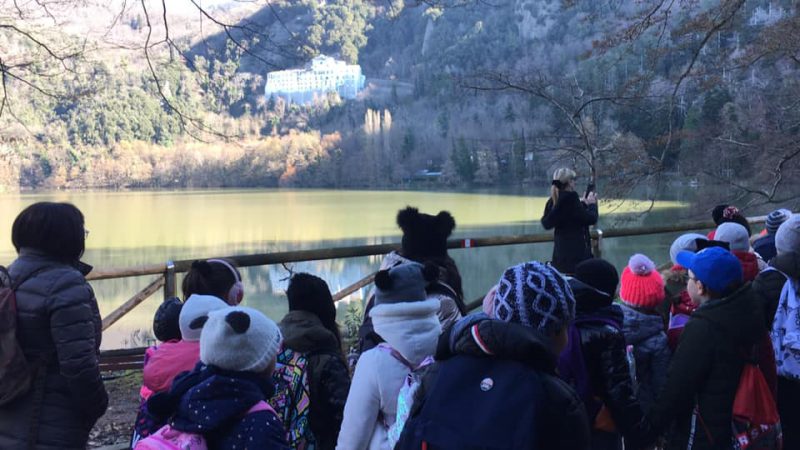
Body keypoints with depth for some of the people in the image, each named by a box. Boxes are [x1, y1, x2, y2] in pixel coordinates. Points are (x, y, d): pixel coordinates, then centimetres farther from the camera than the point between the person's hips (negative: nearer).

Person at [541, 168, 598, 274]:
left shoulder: (554, 201, 8)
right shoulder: (570, 197, -16)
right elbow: (591, 219, -14)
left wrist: (583, 204, 16)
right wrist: (592, 204, 4)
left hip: (560, 250, 9)